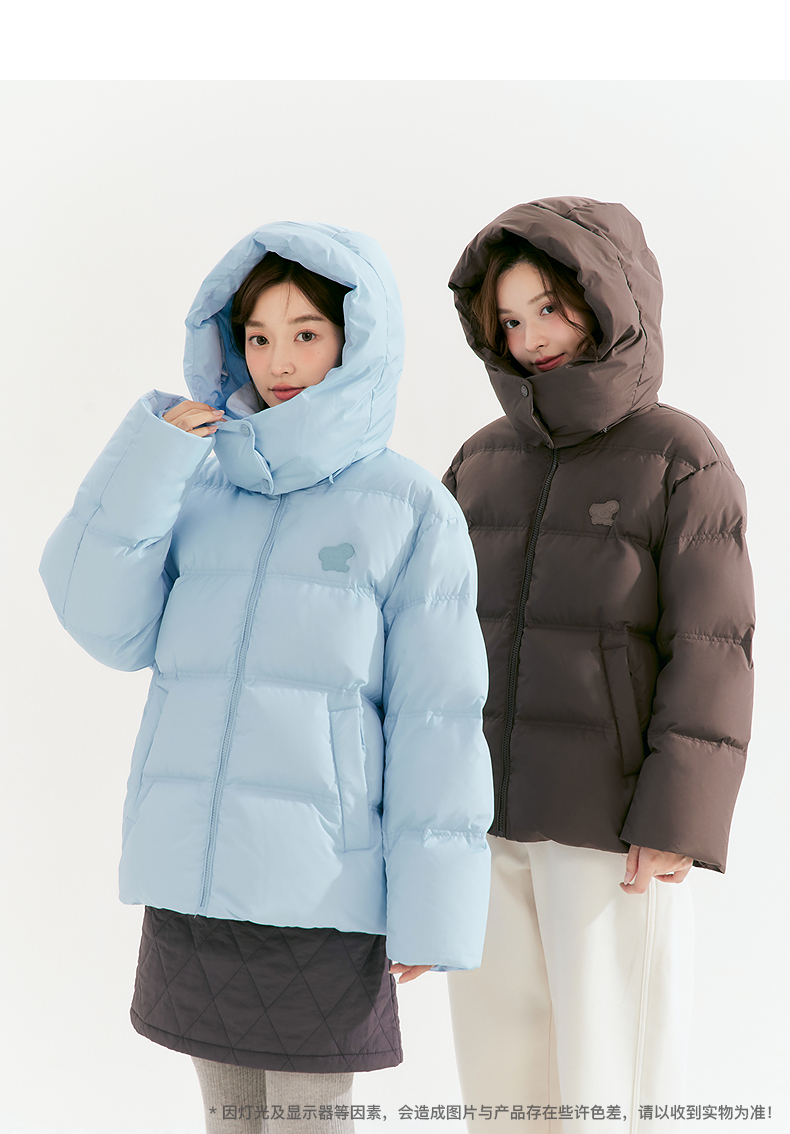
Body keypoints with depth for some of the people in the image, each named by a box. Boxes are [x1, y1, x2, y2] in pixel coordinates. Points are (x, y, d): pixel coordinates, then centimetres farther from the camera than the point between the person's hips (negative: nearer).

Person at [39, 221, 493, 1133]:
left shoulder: (413, 509, -3)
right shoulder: (200, 491, 9)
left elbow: (437, 720, -5)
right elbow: (113, 630, -2)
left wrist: (432, 904, -8)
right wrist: (146, 464, -9)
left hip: (323, 883, -4)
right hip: (190, 869, 4)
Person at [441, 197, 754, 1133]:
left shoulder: (683, 460, -7)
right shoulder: (484, 461, 8)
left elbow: (708, 656, -11)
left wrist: (676, 826, -17)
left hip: (612, 819, -5)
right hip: (485, 811, 5)